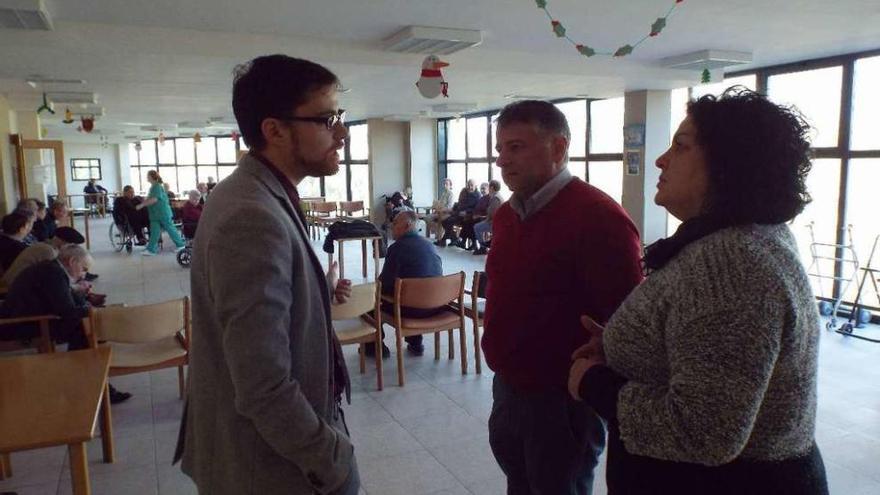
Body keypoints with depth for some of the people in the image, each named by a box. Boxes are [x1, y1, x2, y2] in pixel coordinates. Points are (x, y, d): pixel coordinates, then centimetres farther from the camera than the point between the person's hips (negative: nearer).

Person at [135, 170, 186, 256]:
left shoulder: (157, 187, -16)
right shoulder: (153, 187, 13)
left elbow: (154, 199, -26)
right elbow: (149, 198, 20)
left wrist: (142, 205, -24)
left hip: (163, 213, -9)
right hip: (155, 213, 9)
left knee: (170, 229, 1)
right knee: (154, 231, 5)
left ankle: (181, 244, 14)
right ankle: (151, 249, 6)